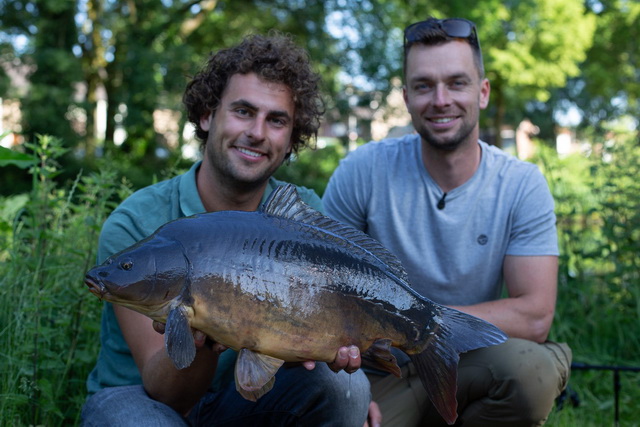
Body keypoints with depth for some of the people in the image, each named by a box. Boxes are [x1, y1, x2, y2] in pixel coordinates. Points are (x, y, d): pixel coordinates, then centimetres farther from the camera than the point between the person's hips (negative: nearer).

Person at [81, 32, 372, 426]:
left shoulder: (305, 214, -8)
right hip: (135, 395, -3)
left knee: (345, 385, -23)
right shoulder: (136, 226, -19)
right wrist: (200, 344, -42)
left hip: (245, 393, 4)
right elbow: (163, 391, -20)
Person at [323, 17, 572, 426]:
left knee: (532, 368, -30)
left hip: (470, 369, 2)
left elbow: (534, 316, -14)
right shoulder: (365, 170, -9)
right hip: (379, 376, -1)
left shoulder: (523, 185, -7)